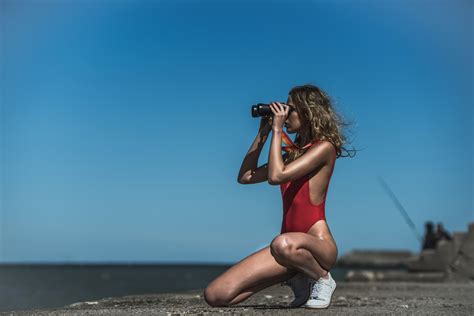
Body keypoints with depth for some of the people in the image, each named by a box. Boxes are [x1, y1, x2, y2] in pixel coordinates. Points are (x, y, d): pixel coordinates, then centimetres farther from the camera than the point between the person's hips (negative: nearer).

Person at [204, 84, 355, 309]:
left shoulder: (324, 147, -6)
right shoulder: (293, 152, 19)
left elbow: (276, 176, -19)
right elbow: (244, 177, 17)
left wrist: (277, 130, -10)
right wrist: (262, 133, 15)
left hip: (318, 245, -7)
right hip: (292, 243, 7)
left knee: (284, 244, -46)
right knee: (215, 295, -10)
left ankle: (322, 279, -11)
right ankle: (297, 278, 8)